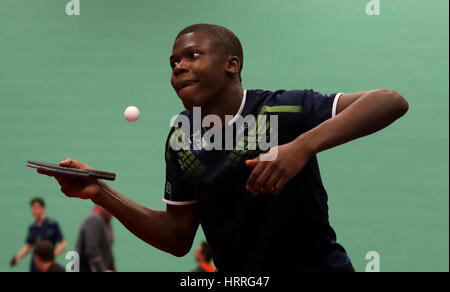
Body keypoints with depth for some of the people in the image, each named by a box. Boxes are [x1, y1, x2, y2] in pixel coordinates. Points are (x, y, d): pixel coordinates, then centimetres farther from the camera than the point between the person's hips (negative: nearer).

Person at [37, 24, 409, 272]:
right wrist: (102, 193, -5)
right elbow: (178, 237, 6)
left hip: (316, 263, -5)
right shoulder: (181, 140, 1)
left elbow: (392, 101, -25)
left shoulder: (281, 110, -16)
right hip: (236, 274, 5)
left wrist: (303, 147, -37)